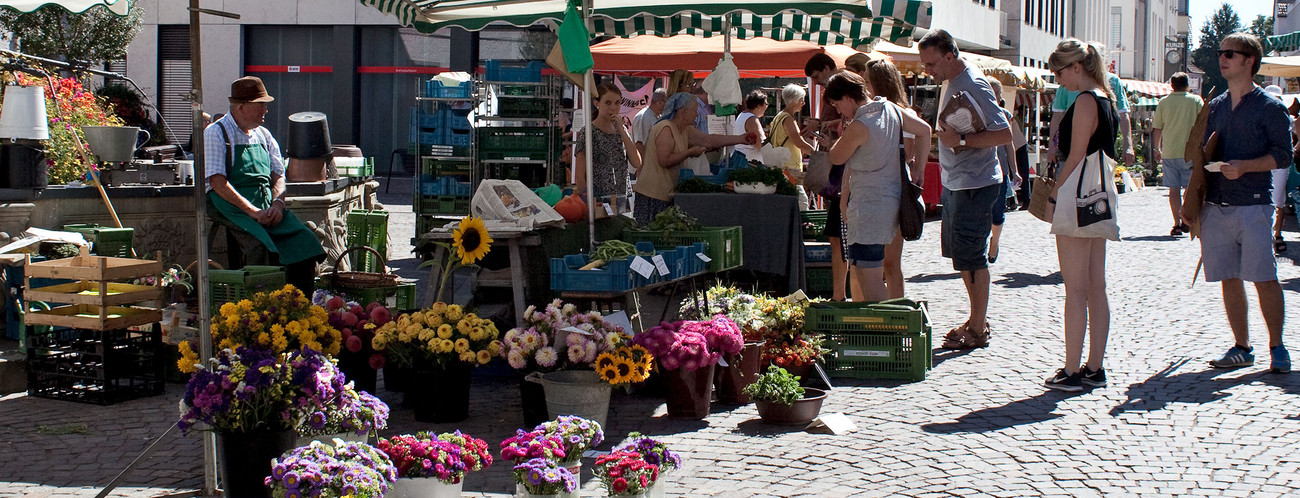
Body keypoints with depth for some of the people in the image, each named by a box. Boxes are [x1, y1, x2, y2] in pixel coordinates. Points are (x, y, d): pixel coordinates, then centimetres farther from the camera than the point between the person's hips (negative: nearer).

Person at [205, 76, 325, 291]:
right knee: (263, 245, -34)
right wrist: (253, 211, -18)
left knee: (304, 240, -19)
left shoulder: (264, 135, 20)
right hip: (232, 208, -6)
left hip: (267, 207, 6)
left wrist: (277, 203, -6)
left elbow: (278, 177, 17)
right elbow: (218, 182, -11)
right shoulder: (216, 134, -1)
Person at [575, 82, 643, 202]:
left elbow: (637, 163, -3)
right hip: (597, 201, -5)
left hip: (622, 200, 5)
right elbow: (579, 177, -9)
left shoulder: (621, 130, 10)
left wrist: (621, 129, -6)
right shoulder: (586, 133, -7)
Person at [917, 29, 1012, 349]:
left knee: (971, 258, -4)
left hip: (975, 186, -10)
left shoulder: (973, 85, -18)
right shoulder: (952, 83, 12)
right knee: (961, 254, 15)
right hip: (955, 184, 10)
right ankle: (978, 319, 27)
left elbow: (1004, 133, -23)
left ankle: (978, 331, 4)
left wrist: (961, 140, -26)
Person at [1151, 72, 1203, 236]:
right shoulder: (1196, 101, 1)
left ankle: (1177, 224, 2)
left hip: (1169, 151, 1)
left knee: (1174, 189, 4)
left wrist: (1157, 149, 14)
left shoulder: (1164, 102, 3)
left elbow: (1156, 129, 4)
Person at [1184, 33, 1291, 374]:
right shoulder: (1215, 107, 16)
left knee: (1264, 279, -6)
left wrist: (1245, 166, -20)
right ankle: (1242, 348, 15)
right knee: (1229, 279, 6)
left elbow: (1283, 155, -6)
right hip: (1215, 206, 5)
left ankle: (1277, 347, 6)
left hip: (1253, 205, -5)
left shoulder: (1270, 108, -1)